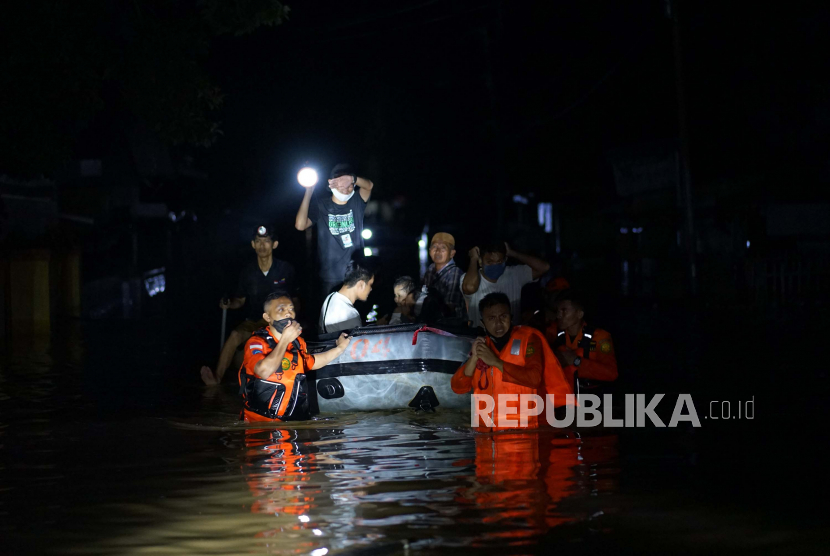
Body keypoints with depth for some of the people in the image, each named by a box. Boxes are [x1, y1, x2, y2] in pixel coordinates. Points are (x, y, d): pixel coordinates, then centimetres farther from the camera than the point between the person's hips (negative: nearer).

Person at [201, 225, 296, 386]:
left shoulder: (286, 269, 0)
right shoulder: (248, 272, 5)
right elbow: (240, 300, 14)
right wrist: (229, 304, -8)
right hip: (254, 321, 2)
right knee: (235, 335, -29)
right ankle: (216, 377, -37)